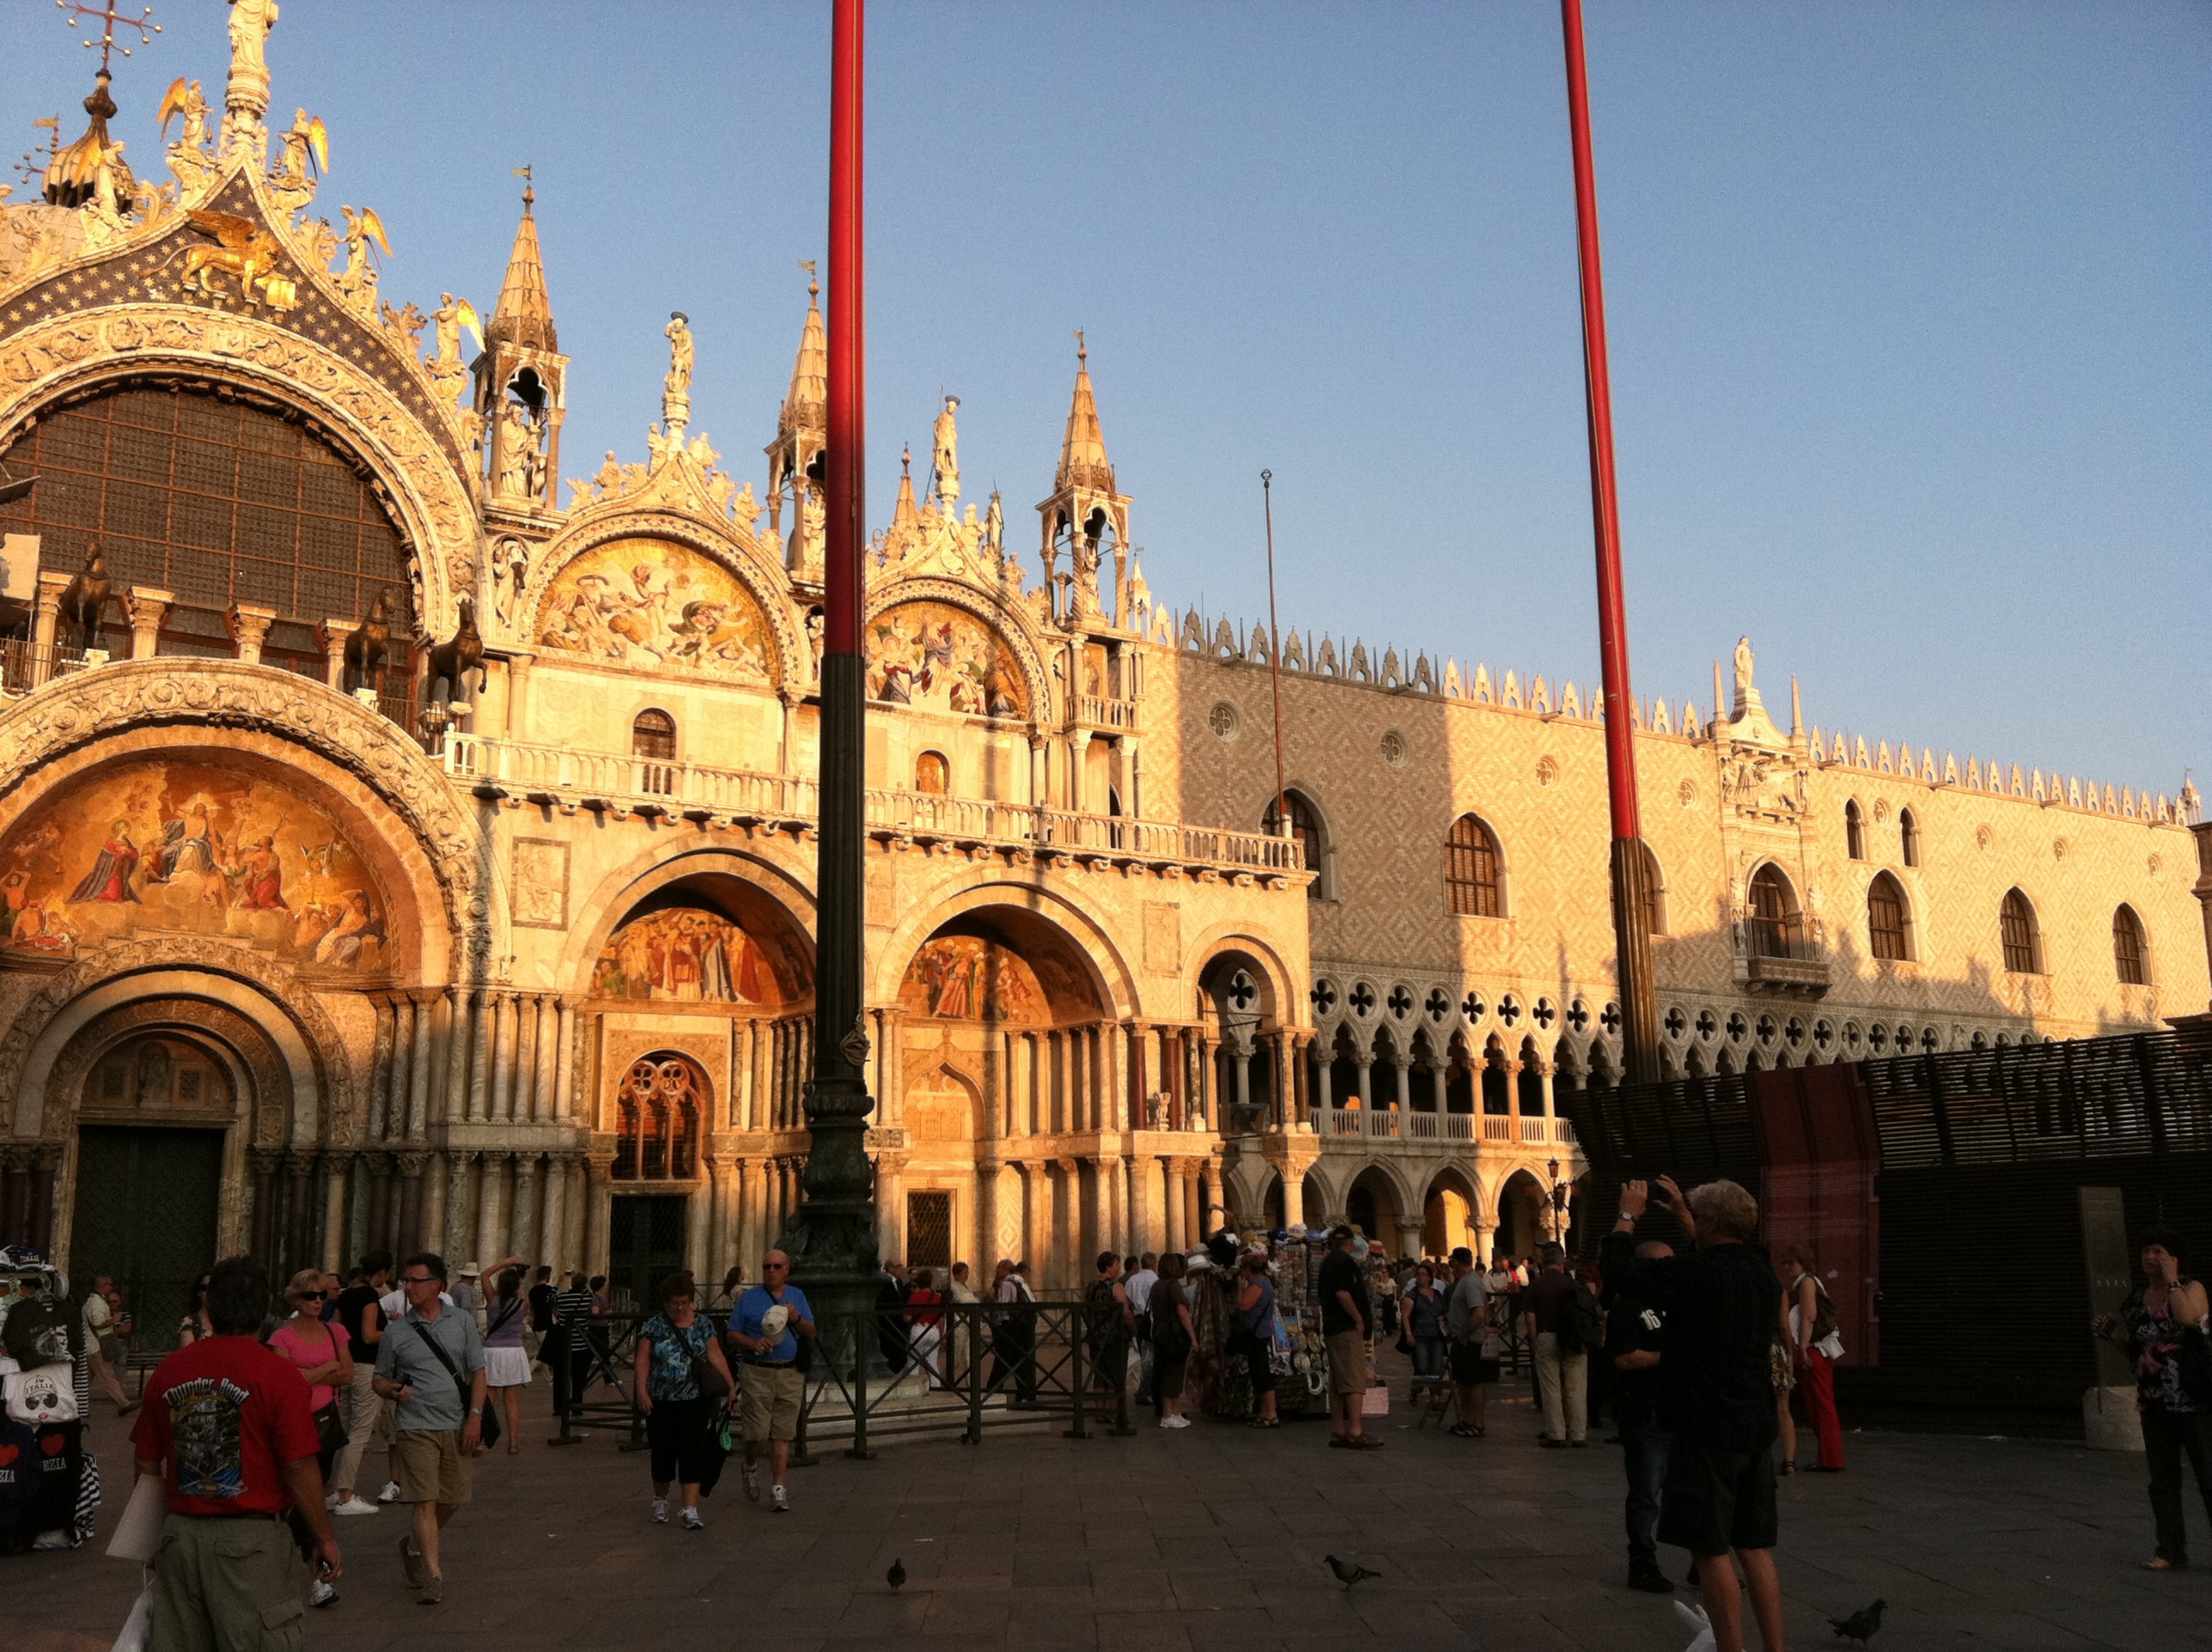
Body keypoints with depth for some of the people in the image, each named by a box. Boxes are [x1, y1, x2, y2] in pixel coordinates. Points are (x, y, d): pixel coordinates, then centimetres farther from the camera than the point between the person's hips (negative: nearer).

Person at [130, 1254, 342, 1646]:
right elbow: (300, 1470, -13)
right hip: (252, 1540, -5)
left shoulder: (167, 1371, 3)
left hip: (180, 1533, 5)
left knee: (177, 1643, 14)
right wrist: (326, 1540, -2)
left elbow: (146, 1462, 11)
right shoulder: (277, 1374, -12)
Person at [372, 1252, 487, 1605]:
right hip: (415, 1426, -2)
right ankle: (434, 1575, -9)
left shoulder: (463, 1322, 5)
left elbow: (477, 1372, 6)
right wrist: (394, 1390, -12)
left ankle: (415, 1547, 33)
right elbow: (380, 1380, 11)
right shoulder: (396, 1333, 3)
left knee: (453, 1500, 9)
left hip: (457, 1426, 2)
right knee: (426, 1501, -10)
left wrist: (475, 1416, -4)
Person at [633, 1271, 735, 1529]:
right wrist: (642, 1390, -14)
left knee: (693, 1452, -8)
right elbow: (643, 1360, -2)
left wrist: (730, 1386, -2)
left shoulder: (704, 1324, 5)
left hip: (695, 1401, 0)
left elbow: (715, 1356, 5)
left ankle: (690, 1510, -8)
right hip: (661, 1401, 0)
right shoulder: (653, 1326, 1)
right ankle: (660, 1502, 32)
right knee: (663, 1452, 10)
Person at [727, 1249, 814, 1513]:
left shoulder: (797, 1296, 12)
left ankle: (777, 1489, 5)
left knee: (783, 1434, 1)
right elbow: (733, 1333, 5)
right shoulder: (749, 1298, 4)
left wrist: (797, 1319, -8)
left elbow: (811, 1334, 12)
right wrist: (753, 1343, -14)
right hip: (757, 1372, -2)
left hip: (790, 1374, 2)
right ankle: (751, 1467, 26)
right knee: (757, 1433, -5)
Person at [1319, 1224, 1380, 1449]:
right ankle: (1356, 1431, -16)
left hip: (1331, 1327, 10)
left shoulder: (1327, 1262, 16)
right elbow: (1342, 1293, -21)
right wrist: (1359, 1319, -15)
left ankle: (1338, 1430, 13)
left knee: (1337, 1382, 11)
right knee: (1355, 1380, -11)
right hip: (1348, 1328, -9)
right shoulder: (1345, 1261, -12)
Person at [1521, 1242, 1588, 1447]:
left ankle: (1556, 1434, 6)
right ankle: (1578, 1434, 8)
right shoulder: (1571, 1283, -1)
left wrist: (1534, 1341, 6)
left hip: (1545, 1338, 0)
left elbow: (1530, 1318, -5)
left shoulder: (1534, 1286, -1)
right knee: (1576, 1389, 6)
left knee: (1551, 1389, 5)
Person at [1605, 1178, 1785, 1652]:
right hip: (1755, 1429, 8)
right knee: (1755, 1548, 14)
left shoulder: (1693, 1274, -18)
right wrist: (1682, 1212, 29)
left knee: (1711, 1551, 1)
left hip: (1706, 1430, -8)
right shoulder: (1763, 1275, 6)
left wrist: (1628, 1214, 4)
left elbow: (1618, 1266, -11)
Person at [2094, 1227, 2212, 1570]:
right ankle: (2171, 1552, 13)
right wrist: (2114, 1333, 1)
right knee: (2163, 1479, 8)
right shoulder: (2137, 1298, 10)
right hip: (2155, 1403, 6)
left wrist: (2171, 1280, -18)